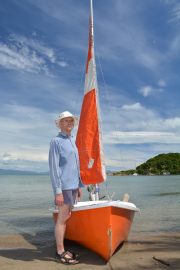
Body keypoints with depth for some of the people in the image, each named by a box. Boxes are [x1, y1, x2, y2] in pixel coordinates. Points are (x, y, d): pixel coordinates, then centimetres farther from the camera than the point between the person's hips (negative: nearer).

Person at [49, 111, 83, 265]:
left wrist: (79, 186, 17)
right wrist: (57, 191, -19)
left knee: (66, 218, 14)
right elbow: (53, 167, -15)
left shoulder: (73, 142, 16)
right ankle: (60, 253, 14)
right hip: (64, 186, -8)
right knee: (62, 219, 0)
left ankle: (62, 250, 26)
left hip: (73, 185, 8)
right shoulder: (56, 141, -9)